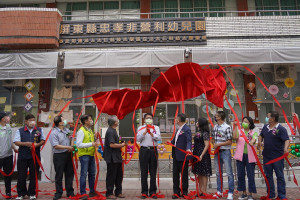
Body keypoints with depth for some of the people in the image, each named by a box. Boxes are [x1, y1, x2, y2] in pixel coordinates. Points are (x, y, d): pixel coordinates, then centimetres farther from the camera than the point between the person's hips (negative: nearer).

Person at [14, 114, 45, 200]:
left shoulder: (39, 130, 6)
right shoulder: (20, 131, 3)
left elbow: (43, 140, 7)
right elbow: (16, 142, -3)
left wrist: (37, 144, -12)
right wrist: (25, 144, -18)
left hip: (35, 156, 1)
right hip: (22, 156, -1)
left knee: (33, 175, 8)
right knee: (21, 176, 5)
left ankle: (32, 193, 22)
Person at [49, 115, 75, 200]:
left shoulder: (67, 130, 9)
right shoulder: (54, 133, -11)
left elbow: (71, 140, 20)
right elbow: (56, 146, -18)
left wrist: (72, 147, 0)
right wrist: (67, 147, -17)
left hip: (68, 154, 6)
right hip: (59, 156, -6)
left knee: (70, 173, 11)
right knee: (59, 175, 5)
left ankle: (70, 192, 23)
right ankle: (58, 193, 19)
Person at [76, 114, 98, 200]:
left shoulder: (90, 130, 14)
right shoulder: (81, 131, -12)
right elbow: (78, 144, -19)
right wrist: (91, 144, -24)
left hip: (91, 154, 8)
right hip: (84, 155, -8)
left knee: (92, 173, 14)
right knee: (84, 174, -3)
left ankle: (92, 191, 25)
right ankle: (83, 193, 7)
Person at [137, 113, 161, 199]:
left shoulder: (156, 128, 11)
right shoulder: (141, 128, 10)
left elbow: (159, 138, -3)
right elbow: (138, 139, -3)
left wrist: (151, 133, -17)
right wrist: (145, 132, -14)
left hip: (153, 150, 1)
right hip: (144, 150, 0)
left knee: (153, 172, 5)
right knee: (144, 172, 3)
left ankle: (153, 192, 14)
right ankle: (144, 192, 13)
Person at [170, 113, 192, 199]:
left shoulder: (187, 129, -15)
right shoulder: (179, 129, 13)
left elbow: (189, 141, -28)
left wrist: (188, 149, -43)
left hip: (183, 156, -8)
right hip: (176, 155, 8)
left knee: (184, 174, 8)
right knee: (175, 174, 12)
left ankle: (184, 192, 23)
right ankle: (176, 192, 23)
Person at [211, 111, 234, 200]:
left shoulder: (227, 127, -12)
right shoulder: (215, 127, 9)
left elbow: (229, 141, -13)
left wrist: (218, 144, -14)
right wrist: (214, 144, -4)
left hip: (225, 152, -7)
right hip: (217, 152, 7)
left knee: (229, 173, -1)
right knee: (218, 172, 13)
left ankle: (230, 193, 8)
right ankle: (219, 192, 23)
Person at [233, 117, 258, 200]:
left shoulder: (253, 132, 7)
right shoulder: (239, 131, 9)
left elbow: (254, 139, -15)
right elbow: (235, 137, -11)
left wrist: (252, 142, -37)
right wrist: (235, 126, -13)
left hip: (250, 156, -2)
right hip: (240, 155, 2)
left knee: (250, 175, 0)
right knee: (240, 174, 7)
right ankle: (244, 193, 21)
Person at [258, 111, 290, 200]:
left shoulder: (281, 129, -14)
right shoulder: (265, 127, 6)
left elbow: (287, 140, -23)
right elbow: (261, 135, 20)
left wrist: (286, 148, -40)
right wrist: (259, 142, 3)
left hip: (278, 157, -6)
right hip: (266, 156, 7)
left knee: (280, 176, 6)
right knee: (268, 176, 13)